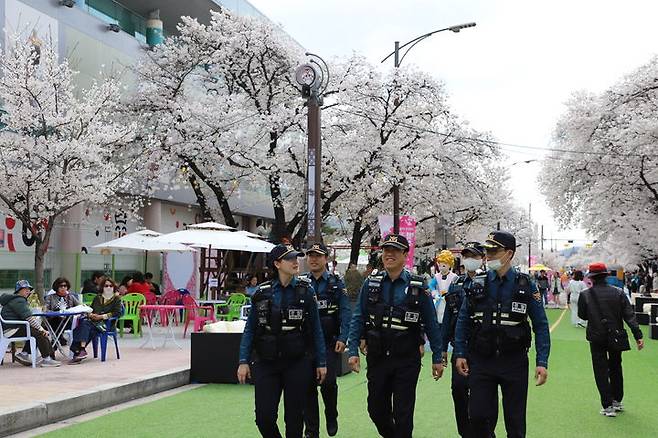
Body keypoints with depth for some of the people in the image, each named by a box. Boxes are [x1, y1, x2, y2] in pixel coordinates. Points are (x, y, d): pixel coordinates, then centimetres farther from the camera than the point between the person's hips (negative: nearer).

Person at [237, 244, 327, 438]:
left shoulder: (305, 291, 0)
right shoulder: (262, 293, 1)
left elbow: (315, 329, 3)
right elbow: (250, 329, 5)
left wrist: (321, 362, 2)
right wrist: (244, 361, -2)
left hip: (297, 363, 0)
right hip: (266, 363, 0)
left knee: (294, 417, 6)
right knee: (264, 417, -2)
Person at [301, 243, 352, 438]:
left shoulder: (336, 283, 3)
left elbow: (346, 312, -1)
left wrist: (342, 338, -10)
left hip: (330, 342, -2)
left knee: (328, 382, -11)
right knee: (308, 386, 2)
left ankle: (331, 417, 18)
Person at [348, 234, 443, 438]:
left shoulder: (418, 287, -3)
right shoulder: (371, 283, 2)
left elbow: (431, 324, 1)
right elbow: (358, 319, 3)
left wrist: (437, 358, 1)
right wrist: (353, 351, -5)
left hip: (406, 360, -2)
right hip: (377, 358, 3)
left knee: (403, 413, 2)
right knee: (376, 409, 12)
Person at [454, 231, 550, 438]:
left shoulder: (525, 285, -2)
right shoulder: (477, 284, 3)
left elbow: (541, 325, -1)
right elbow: (463, 321, 9)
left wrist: (542, 362, -8)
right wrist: (460, 354, 2)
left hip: (514, 362, -1)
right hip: (481, 361, 1)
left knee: (515, 421, 7)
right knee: (479, 417, 1)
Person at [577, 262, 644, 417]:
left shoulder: (585, 295, -11)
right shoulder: (618, 292, -6)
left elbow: (582, 315, -1)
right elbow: (629, 315, -8)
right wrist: (638, 335, -9)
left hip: (597, 338, -3)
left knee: (601, 371, 5)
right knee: (616, 368, 20)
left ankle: (608, 406, 2)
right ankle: (617, 401, 29)